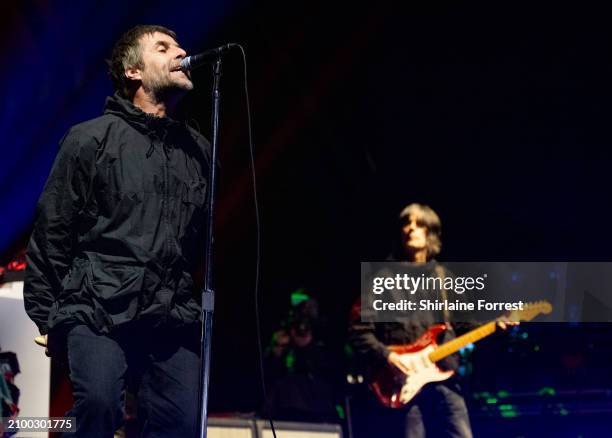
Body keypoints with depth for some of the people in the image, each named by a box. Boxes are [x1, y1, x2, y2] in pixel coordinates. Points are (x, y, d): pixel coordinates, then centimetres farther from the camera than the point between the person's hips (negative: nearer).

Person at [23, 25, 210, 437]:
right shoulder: (91, 139, 3)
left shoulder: (197, 149, 16)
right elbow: (52, 232, 3)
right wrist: (47, 316, 1)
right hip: (99, 310, -4)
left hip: (174, 318, 4)